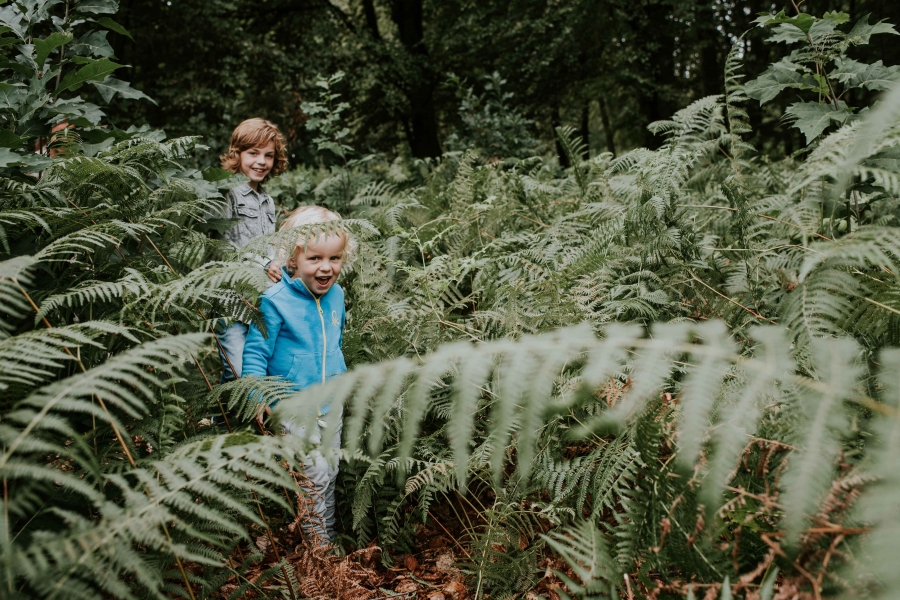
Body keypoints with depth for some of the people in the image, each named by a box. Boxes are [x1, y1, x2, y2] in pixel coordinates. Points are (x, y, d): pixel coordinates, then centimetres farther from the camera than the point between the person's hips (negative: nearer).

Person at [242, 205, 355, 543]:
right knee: (315, 474, -6)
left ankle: (329, 537, 31)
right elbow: (256, 350, -14)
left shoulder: (336, 295, 3)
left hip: (330, 402, 6)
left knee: (331, 473, 15)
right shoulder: (275, 300, -18)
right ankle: (320, 544, 11)